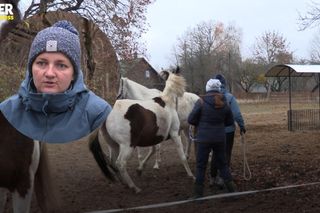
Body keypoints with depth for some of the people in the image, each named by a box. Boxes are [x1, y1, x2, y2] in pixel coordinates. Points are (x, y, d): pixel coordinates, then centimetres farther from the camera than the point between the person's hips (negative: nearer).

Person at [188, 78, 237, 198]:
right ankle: (232, 189, 18)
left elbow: (191, 120, -9)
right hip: (220, 138, 4)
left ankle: (198, 193, 10)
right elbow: (230, 121, 10)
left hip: (204, 138, -3)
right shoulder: (224, 104, -1)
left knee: (201, 165, 6)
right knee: (222, 163, 17)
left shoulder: (201, 102, -13)